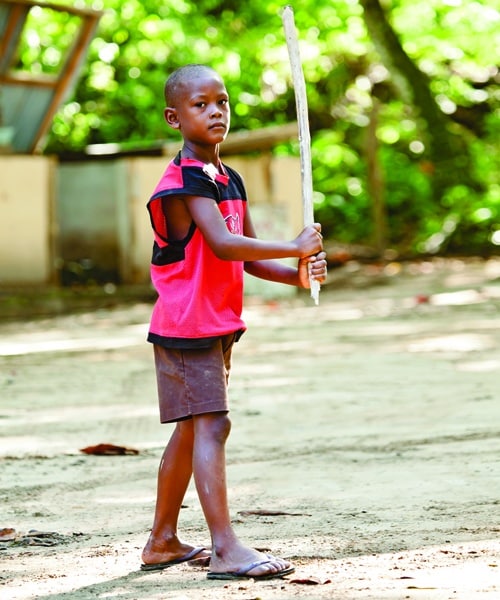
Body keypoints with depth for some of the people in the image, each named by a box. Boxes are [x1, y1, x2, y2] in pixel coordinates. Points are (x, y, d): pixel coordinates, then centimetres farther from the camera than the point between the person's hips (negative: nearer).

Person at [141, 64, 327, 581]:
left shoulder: (229, 180, 14)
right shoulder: (186, 179, -15)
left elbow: (248, 258, 15)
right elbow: (224, 244, -28)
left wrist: (295, 275, -2)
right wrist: (294, 247, -22)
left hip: (216, 325, 10)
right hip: (187, 323, -10)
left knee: (190, 430, 14)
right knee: (211, 424, -15)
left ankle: (163, 541, 24)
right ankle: (226, 549, -19)